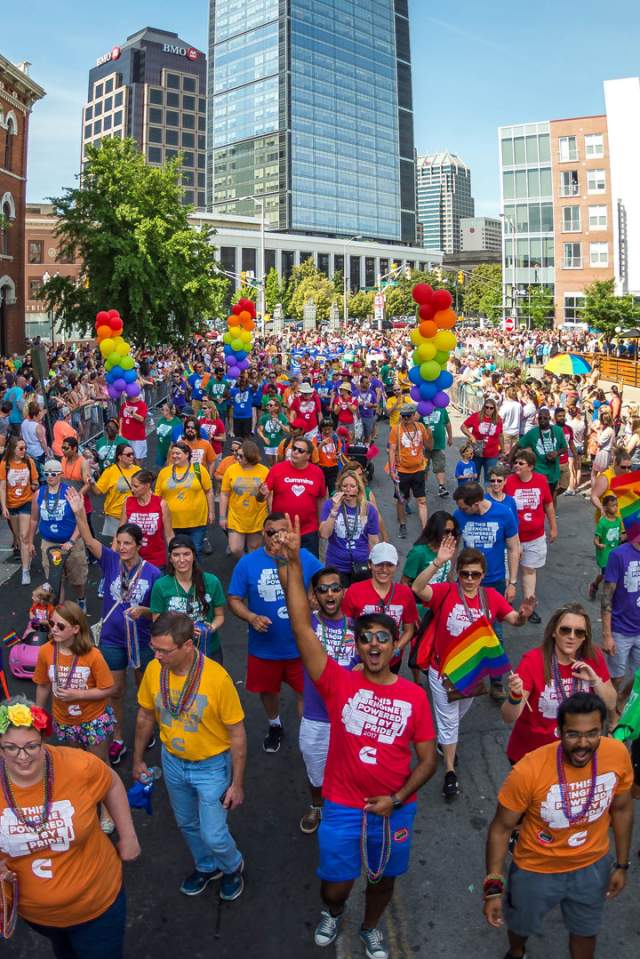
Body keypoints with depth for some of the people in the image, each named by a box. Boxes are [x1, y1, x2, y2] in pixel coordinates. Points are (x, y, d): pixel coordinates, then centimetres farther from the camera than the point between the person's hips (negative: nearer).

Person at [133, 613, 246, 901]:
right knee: (187, 824, 23)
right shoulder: (154, 670, -18)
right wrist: (138, 759, 10)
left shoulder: (217, 678, -31)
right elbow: (145, 716, 1)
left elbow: (237, 733, -19)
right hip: (173, 762, 5)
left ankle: (233, 866, 39)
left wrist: (237, 783, -14)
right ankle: (206, 866, 52)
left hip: (211, 766, -4)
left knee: (213, 835, 5)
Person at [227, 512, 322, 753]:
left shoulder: (306, 559, -10)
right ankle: (274, 726, 52)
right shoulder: (247, 563, -10)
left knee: (305, 691, 8)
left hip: (300, 644, -1)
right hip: (264, 645, 2)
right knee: (268, 689, 24)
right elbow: (234, 599, -5)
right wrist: (251, 617, -23)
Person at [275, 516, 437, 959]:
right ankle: (333, 912, 46)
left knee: (383, 878, 20)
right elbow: (302, 628, -25)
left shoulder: (414, 696, -9)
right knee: (336, 885, 9)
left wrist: (396, 799, -14)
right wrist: (293, 564, -33)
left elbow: (428, 759, -1)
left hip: (395, 807, 1)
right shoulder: (339, 683, -14)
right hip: (343, 806, -1)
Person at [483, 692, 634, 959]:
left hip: (592, 865, 2)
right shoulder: (528, 771, -35)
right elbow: (502, 828, -20)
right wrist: (493, 886, -20)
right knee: (522, 925, 26)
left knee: (585, 930, 27)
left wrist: (622, 865, 5)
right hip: (536, 869, -2)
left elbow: (621, 809, -3)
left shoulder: (618, 755, -23)